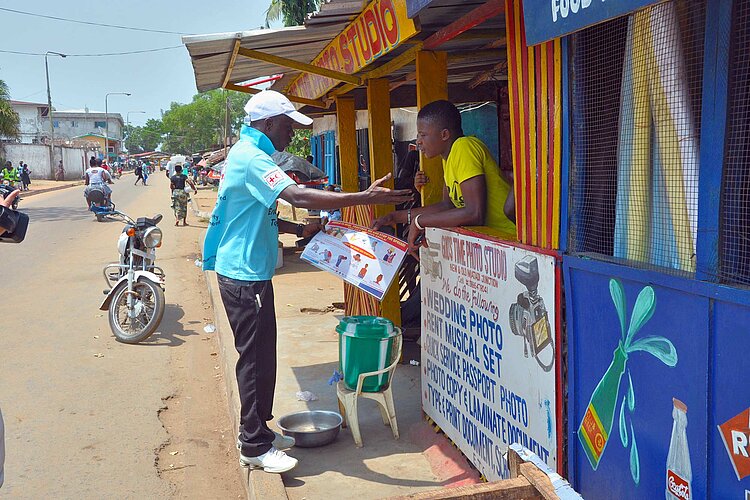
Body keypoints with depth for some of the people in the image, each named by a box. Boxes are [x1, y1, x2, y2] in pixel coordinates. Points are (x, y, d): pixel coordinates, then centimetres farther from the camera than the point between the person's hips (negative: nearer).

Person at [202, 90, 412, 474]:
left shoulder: (247, 154, 16)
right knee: (256, 358, -3)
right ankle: (254, 447, 9)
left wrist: (299, 229, 12)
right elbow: (298, 197, -33)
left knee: (260, 355, 17)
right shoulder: (251, 157, -18)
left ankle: (256, 431, 29)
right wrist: (366, 198, -34)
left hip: (247, 272, 11)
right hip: (245, 274, -11)